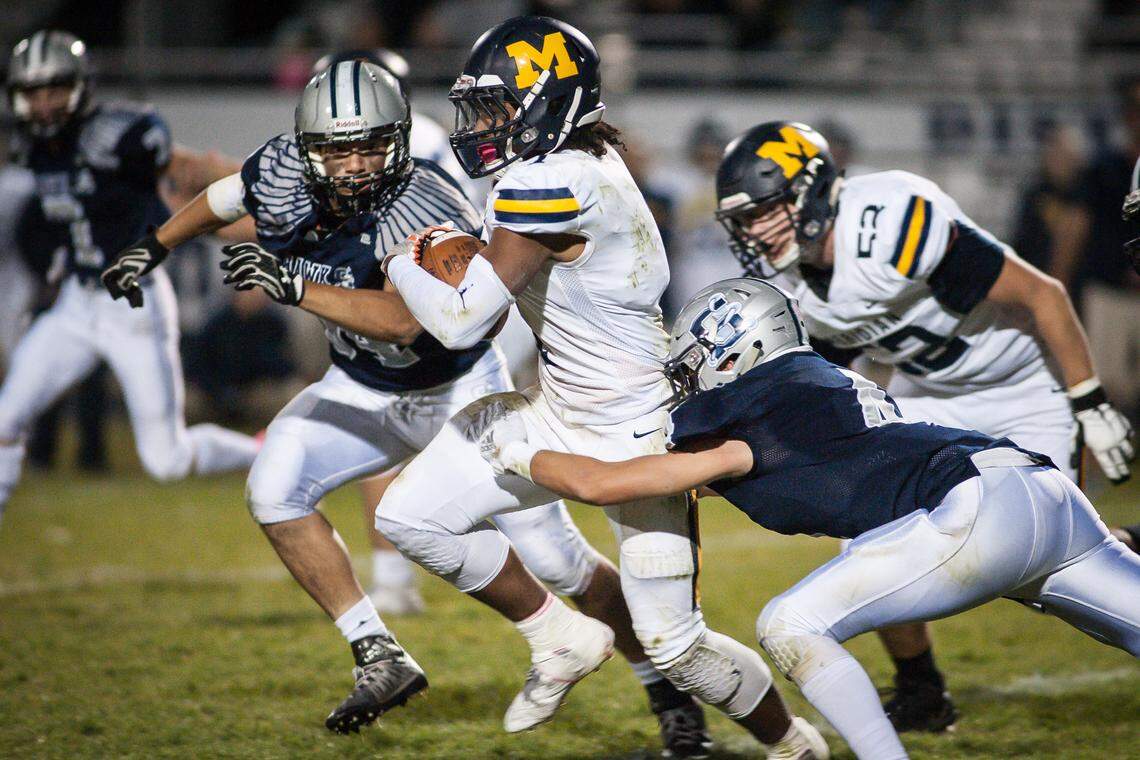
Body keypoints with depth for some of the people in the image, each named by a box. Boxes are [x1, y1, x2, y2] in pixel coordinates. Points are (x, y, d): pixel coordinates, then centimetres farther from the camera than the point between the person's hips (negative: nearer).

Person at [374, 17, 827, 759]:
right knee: (410, 515, 0)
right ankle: (562, 640, 16)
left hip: (635, 435, -9)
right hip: (558, 411, 9)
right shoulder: (588, 158, -1)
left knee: (675, 646, -1)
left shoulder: (553, 183, -28)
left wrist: (402, 264, -9)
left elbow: (461, 321, -27)